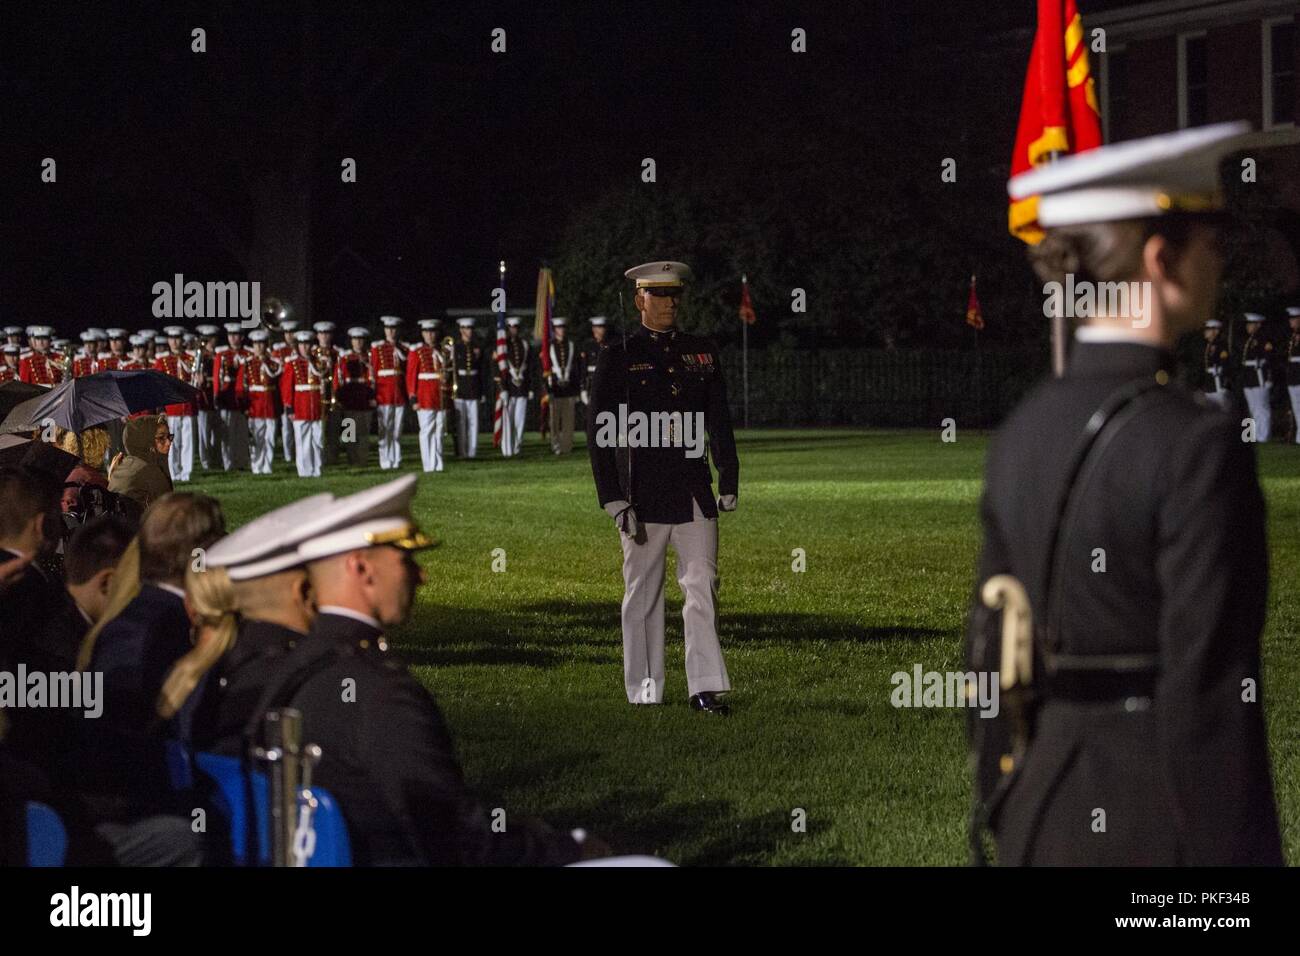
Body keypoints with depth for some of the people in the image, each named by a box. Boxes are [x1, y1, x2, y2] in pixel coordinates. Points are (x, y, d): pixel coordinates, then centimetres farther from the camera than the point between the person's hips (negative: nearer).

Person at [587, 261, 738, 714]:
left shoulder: (702, 353, 10)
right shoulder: (617, 358, 0)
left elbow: (720, 422, 15)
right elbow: (600, 433, -3)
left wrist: (729, 482, 8)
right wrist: (615, 501, -9)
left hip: (694, 491, 3)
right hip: (643, 495, -3)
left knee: (702, 586, -4)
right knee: (643, 594, 5)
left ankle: (707, 688, -5)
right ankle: (644, 692, 12)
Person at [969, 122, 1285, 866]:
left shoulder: (1023, 434, 7)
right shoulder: (1199, 448, -16)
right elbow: (1209, 697, -18)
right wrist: (1232, 858, -15)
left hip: (1047, 825, 8)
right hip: (1165, 828, -8)